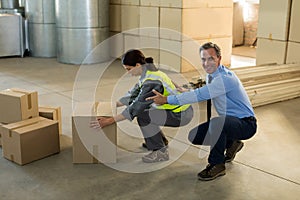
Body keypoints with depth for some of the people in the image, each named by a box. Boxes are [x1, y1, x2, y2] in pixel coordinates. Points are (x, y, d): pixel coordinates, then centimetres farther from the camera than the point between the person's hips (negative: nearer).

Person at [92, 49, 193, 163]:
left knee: (143, 116, -20)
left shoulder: (152, 81, -25)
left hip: (182, 115, -10)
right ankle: (161, 141, 27)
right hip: (178, 108, 10)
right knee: (142, 108, 16)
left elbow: (136, 107, -26)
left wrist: (110, 121, -24)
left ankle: (161, 151, -5)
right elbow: (134, 94, 13)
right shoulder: (148, 73, 3)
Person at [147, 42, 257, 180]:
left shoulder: (225, 78, -26)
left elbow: (199, 95, -32)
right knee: (194, 136, 0)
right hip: (229, 121, 9)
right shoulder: (211, 75, 5)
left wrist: (166, 99, -27)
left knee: (216, 122, -38)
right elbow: (202, 95, 19)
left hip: (246, 124, -9)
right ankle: (231, 144, 19)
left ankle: (217, 165, -18)